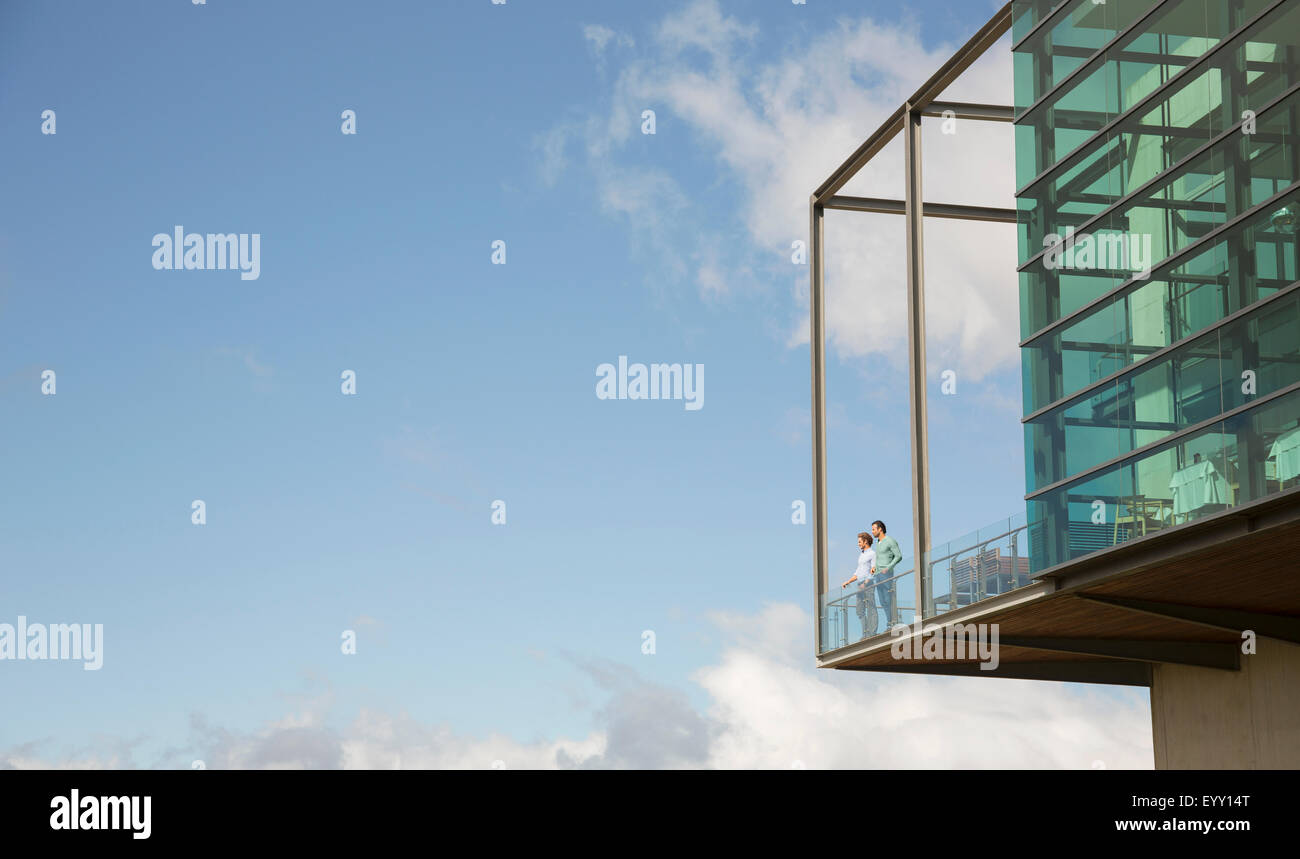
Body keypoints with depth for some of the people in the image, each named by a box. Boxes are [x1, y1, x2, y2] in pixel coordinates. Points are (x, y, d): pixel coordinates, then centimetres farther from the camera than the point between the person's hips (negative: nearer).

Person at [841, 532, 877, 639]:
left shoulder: (872, 554, -3)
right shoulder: (861, 555, 22)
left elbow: (873, 572, -11)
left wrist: (865, 584, -20)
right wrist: (848, 582, 17)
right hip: (860, 585, 8)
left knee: (871, 610, -6)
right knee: (860, 611, 6)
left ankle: (872, 633, -6)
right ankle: (865, 634, 9)